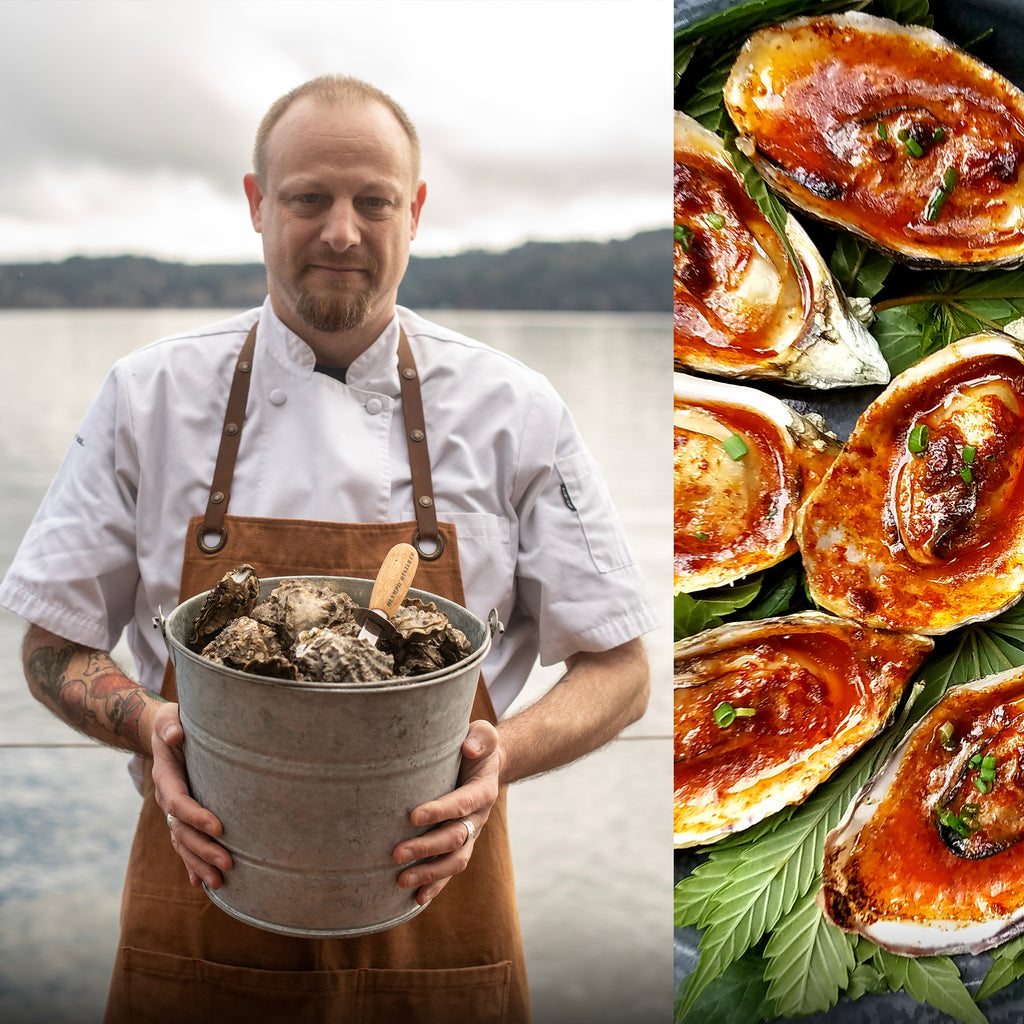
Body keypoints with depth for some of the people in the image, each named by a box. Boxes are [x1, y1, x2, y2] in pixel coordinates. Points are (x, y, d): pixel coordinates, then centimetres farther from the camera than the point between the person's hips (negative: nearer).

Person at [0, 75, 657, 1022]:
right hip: (205, 901, 1)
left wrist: (502, 753, -19)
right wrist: (153, 725, -15)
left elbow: (618, 671, 0)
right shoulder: (151, 395, -2)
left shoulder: (511, 408, -4)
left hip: (431, 905, 0)